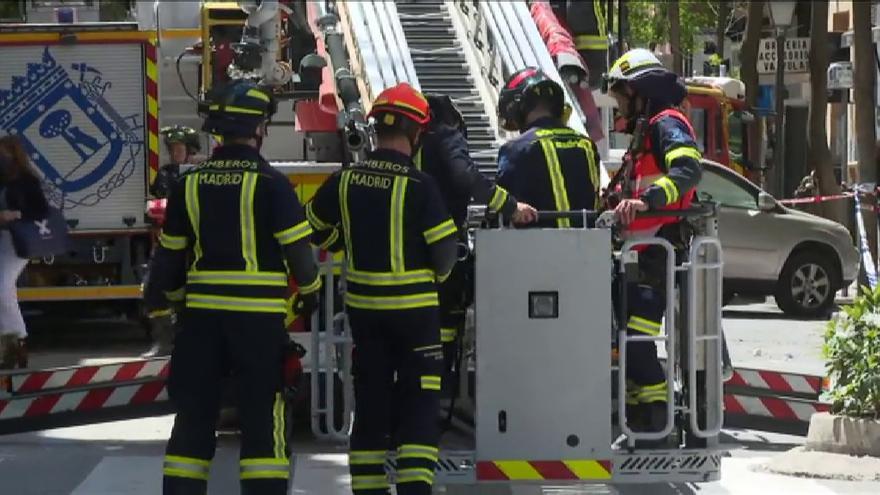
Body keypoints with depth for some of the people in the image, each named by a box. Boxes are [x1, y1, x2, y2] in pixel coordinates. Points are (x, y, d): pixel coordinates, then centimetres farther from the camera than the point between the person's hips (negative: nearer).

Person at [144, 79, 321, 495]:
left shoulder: (190, 184, 4)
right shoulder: (270, 183, -9)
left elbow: (170, 253, 9)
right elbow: (297, 248, -8)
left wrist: (156, 298, 24)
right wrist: (310, 292, 10)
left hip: (202, 315, 4)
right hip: (259, 317, -4)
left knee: (195, 412, 9)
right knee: (262, 414, 1)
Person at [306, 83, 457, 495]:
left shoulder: (344, 182, -2)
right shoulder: (419, 186, -16)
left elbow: (310, 227, 9)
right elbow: (445, 248, -12)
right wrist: (434, 276, 10)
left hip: (363, 307, 4)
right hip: (414, 307, -4)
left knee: (370, 402, 13)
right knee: (419, 401, 2)